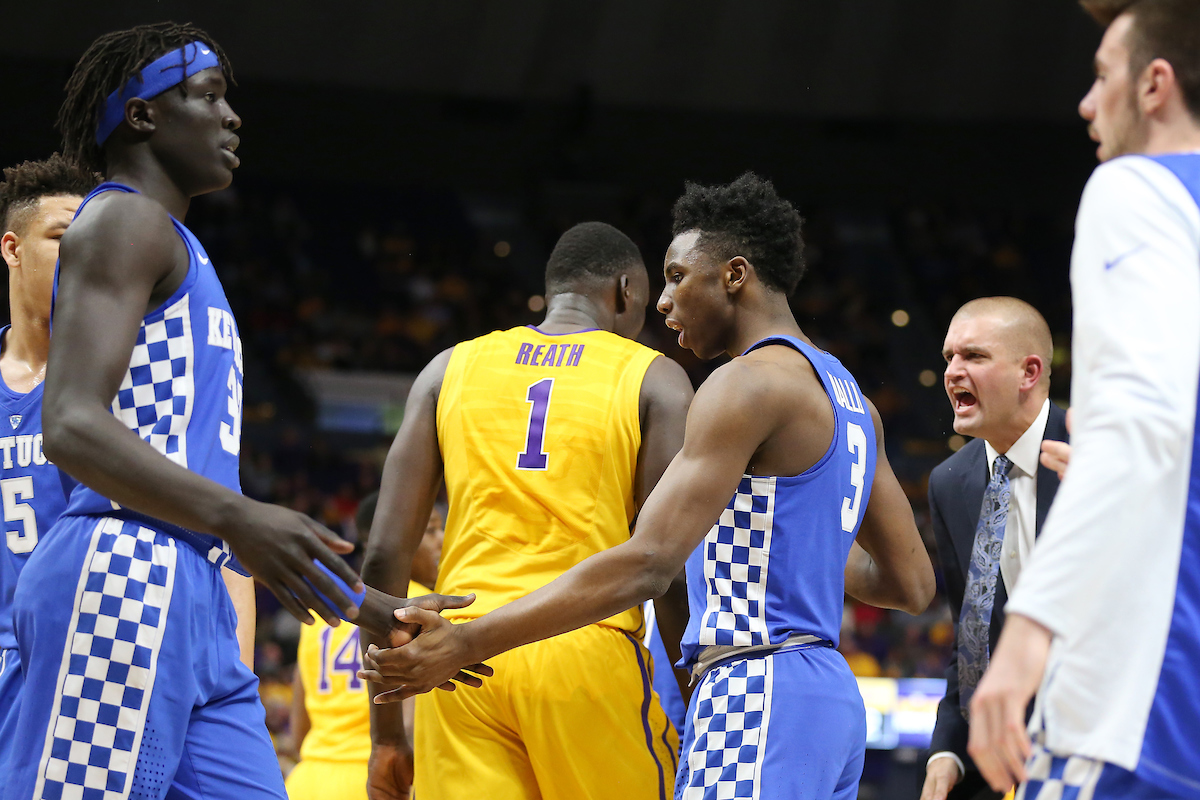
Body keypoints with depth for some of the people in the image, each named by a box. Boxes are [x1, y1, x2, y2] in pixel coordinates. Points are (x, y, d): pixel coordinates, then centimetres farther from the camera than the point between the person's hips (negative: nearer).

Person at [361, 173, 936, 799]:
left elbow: (646, 565, -21)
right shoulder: (847, 398, 19)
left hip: (756, 699, -10)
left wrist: (464, 644, -22)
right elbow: (912, 586, 21)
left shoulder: (751, 382, -11)